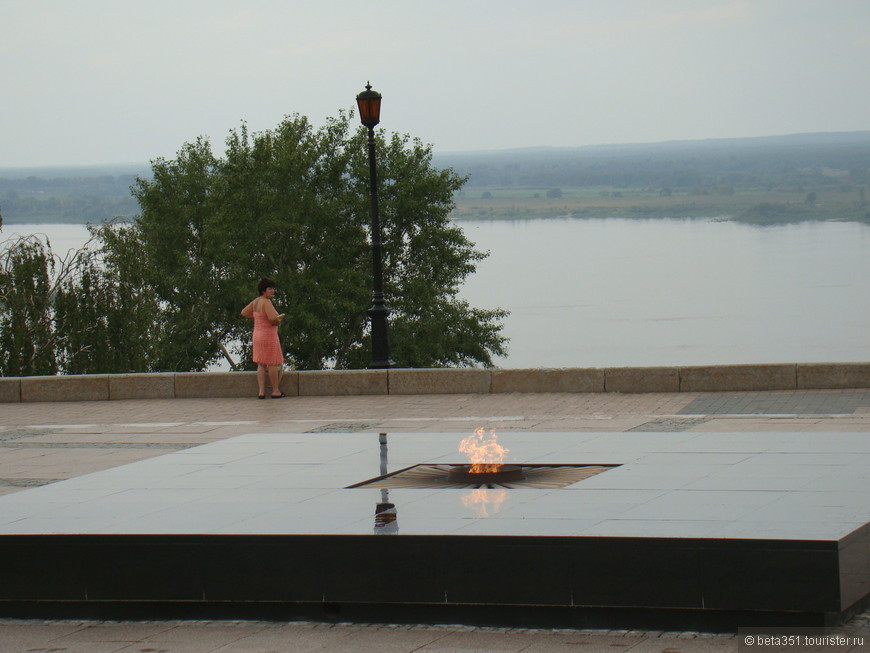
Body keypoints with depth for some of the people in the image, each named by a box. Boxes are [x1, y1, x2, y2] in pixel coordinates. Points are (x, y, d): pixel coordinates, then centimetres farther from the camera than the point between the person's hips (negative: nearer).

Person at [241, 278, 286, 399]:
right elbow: (273, 318, -29)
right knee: (273, 364, 2)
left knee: (261, 365, 10)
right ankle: (276, 391, 8)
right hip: (269, 335, -8)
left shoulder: (256, 301, 7)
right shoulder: (266, 302, -19)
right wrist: (278, 321, -6)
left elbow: (244, 313, 15)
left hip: (257, 334, 8)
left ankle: (261, 392, 8)